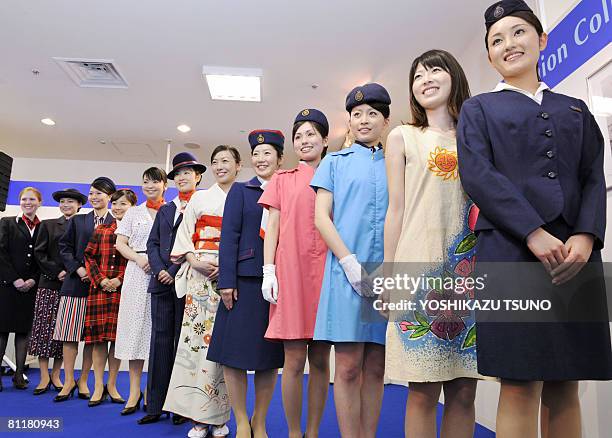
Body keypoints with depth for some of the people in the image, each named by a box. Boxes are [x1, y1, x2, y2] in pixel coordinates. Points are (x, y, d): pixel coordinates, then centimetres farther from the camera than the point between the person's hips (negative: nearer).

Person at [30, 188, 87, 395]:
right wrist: (57, 272, -7)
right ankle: (44, 377, 4)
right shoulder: (48, 225, 11)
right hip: (49, 284, 0)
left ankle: (56, 375, 13)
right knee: (44, 327, -3)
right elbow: (39, 253, 4)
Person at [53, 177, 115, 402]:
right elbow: (64, 247, 8)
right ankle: (68, 381, 11)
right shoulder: (77, 220, 12)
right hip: (76, 282, 2)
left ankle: (83, 381, 15)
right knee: (70, 332, 1)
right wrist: (77, 269, -6)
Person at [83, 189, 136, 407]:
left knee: (118, 338, 4)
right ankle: (98, 387, 13)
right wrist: (100, 279, -5)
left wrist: (120, 280, -12)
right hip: (99, 289, 2)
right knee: (98, 337, 3)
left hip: (124, 290, -2)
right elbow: (90, 257, 9)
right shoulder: (101, 230, 12)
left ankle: (112, 385, 17)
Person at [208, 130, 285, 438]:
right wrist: (226, 281, -8)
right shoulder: (240, 190, 8)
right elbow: (229, 236, 0)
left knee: (270, 355, 8)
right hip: (245, 280, -1)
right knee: (235, 351, 2)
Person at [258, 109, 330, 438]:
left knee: (320, 359, 5)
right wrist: (268, 271, -3)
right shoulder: (282, 180, 13)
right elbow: (272, 226, 8)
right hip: (290, 271, -1)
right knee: (294, 359, -1)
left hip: (326, 272, 1)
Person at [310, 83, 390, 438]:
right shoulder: (335, 162, 11)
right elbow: (321, 217, 2)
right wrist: (349, 261, -10)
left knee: (376, 367, 7)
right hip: (346, 271, -2)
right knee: (349, 367, -2)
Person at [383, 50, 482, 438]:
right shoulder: (403, 137, 10)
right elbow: (396, 210, 5)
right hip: (421, 267, -2)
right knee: (424, 391, -1)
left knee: (464, 390, 6)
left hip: (472, 271, 3)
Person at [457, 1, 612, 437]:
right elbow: (477, 175, -3)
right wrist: (534, 233, -15)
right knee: (520, 386, -6)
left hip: (576, 255, 4)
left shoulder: (575, 109, 23)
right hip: (511, 251, -3)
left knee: (565, 387, 6)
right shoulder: (479, 109, 13)